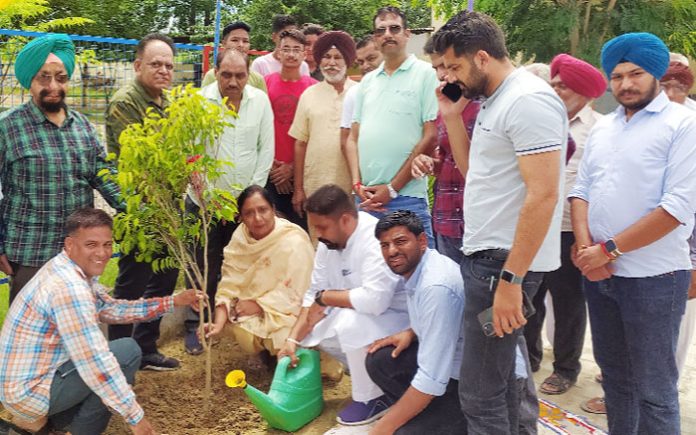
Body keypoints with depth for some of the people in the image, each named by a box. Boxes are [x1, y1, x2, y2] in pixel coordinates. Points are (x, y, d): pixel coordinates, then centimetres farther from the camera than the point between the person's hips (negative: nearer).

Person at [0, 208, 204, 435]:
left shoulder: (71, 270, 4)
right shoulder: (69, 288, -27)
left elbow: (112, 308, 13)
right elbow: (94, 363, -29)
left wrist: (173, 302, 6)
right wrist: (135, 416, -22)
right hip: (29, 391, -10)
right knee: (127, 351, -13)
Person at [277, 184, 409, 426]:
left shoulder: (375, 240, -30)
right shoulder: (328, 241, -4)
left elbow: (374, 300, -40)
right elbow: (314, 294, 1)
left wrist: (326, 297, -24)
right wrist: (293, 340, -8)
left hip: (400, 316, -9)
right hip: (361, 315, 9)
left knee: (350, 322, -33)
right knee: (311, 332, 1)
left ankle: (372, 398, -9)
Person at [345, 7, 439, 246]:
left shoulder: (426, 74, -1)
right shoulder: (367, 81, 15)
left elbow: (431, 137, -7)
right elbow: (353, 138, 16)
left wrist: (392, 188, -9)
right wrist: (357, 184, -1)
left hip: (407, 199, -5)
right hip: (365, 198, 5)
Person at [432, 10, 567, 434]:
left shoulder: (528, 100, -16)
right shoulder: (495, 100, 14)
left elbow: (543, 195, -23)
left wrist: (511, 280, -24)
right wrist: (453, 115, 10)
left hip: (505, 263, -10)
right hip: (486, 255, 10)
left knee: (480, 393, -6)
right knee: (497, 375, 19)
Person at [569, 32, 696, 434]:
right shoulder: (603, 127, 12)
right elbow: (581, 190, 11)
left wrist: (610, 249, -16)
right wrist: (585, 247, -6)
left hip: (653, 277, -6)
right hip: (599, 273, 6)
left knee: (652, 388, 3)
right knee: (614, 373, 18)